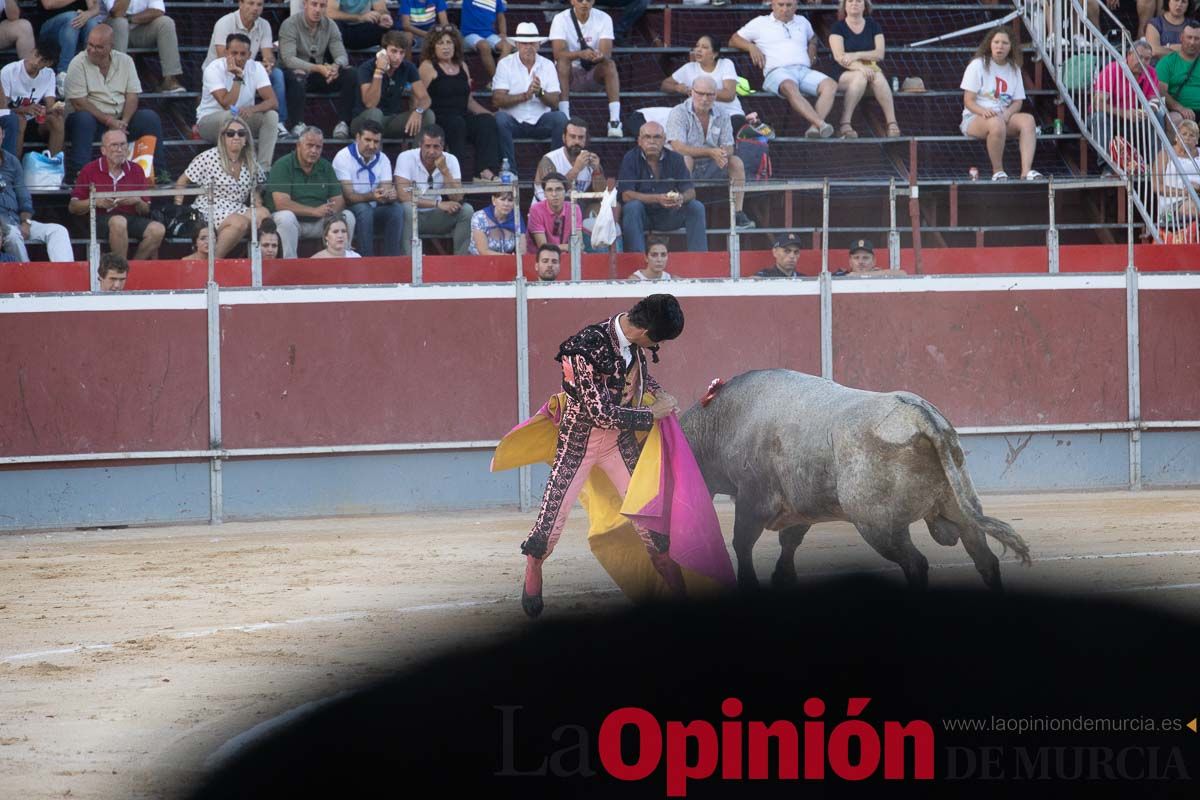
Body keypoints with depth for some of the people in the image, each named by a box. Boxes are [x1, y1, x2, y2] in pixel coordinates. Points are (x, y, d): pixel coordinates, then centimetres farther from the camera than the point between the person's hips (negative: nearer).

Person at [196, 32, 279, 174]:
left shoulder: (256, 68, -9)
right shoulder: (214, 69, -20)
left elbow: (273, 102, -18)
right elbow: (227, 105, -29)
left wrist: (252, 109, -37)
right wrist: (238, 77, -31)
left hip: (243, 119, 4)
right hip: (209, 120, -4)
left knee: (271, 115, -22)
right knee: (229, 116, -37)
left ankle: (263, 168, -25)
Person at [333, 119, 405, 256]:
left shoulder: (383, 159, 4)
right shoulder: (343, 157, -12)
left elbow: (386, 190, -6)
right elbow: (348, 196, -20)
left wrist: (389, 195, -33)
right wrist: (372, 196, -39)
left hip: (374, 210, 5)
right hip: (349, 209, -5)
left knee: (396, 209, -23)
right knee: (364, 209, -35)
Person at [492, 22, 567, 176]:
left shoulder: (547, 65, 6)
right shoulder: (505, 64, 0)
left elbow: (554, 102, -2)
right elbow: (497, 100, -11)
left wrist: (540, 92, -23)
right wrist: (525, 96, -22)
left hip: (540, 122, 2)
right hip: (514, 121, -2)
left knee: (560, 118, -26)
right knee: (500, 118, -33)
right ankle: (509, 170, -27)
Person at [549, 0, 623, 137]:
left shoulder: (604, 19, -5)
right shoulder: (561, 19, -10)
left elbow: (606, 53, -17)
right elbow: (558, 54, -23)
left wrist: (600, 56, -43)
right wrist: (580, 54, -42)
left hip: (594, 74, 1)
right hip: (570, 74, -1)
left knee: (610, 64, -28)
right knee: (563, 62, -32)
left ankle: (615, 120, -37)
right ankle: (564, 119, -38)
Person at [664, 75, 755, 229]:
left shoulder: (722, 116, 5)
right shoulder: (678, 113, -10)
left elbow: (729, 148, 0)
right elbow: (678, 147, -23)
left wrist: (722, 154, -27)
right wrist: (710, 152, -30)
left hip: (712, 167, 4)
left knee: (736, 162, -16)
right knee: (685, 160, -35)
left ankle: (738, 212, -17)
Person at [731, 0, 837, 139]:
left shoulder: (802, 22, 30)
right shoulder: (760, 23, 20)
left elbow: (812, 38, 50)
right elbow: (733, 40, 21)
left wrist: (812, 52, 26)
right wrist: (751, 47, 0)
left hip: (804, 70, 4)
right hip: (777, 71, -4)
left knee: (830, 85, -29)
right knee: (790, 87, -42)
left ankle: (814, 127, -46)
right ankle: (820, 123, -56)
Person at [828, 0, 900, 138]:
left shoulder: (873, 26, 12)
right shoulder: (838, 27, 3)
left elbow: (880, 54, 0)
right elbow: (839, 56, -11)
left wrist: (856, 55, -16)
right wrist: (860, 67, -27)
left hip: (870, 68, 2)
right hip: (844, 74, -2)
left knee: (879, 77, -33)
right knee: (860, 77, -37)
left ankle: (892, 123, -40)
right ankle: (845, 125, -43)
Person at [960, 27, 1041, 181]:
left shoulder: (1013, 68, 13)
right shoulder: (978, 65, -1)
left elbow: (1017, 102, 9)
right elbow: (968, 101, -6)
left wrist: (1007, 113, -15)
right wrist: (984, 111, -28)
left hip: (1004, 117, 4)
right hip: (975, 118, -4)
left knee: (1027, 119, -27)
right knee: (996, 123, -39)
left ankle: (1026, 170, -39)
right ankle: (997, 171, -24)